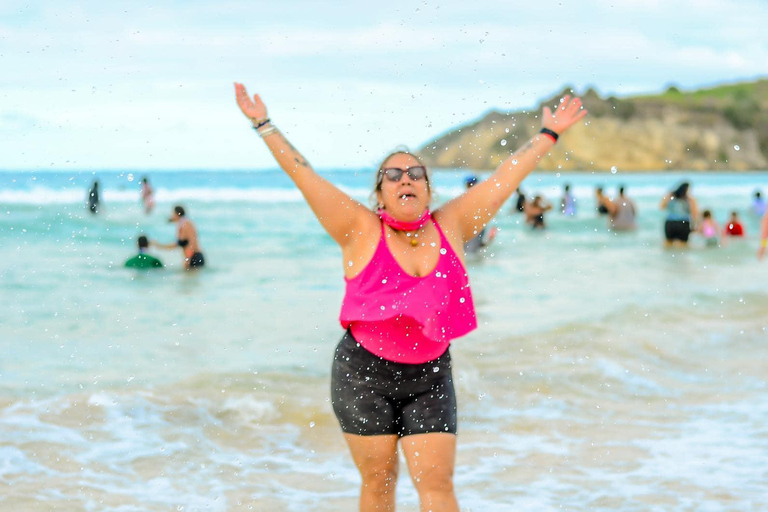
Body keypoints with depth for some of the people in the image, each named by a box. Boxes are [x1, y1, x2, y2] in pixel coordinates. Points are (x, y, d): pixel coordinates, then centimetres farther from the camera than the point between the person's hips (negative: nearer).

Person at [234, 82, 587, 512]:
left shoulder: (451, 227, 2)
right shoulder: (362, 231, -5)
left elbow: (506, 178, 8)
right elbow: (304, 176, -5)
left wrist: (549, 134, 13)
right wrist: (265, 126, -5)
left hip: (429, 377, 2)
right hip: (364, 374, -2)